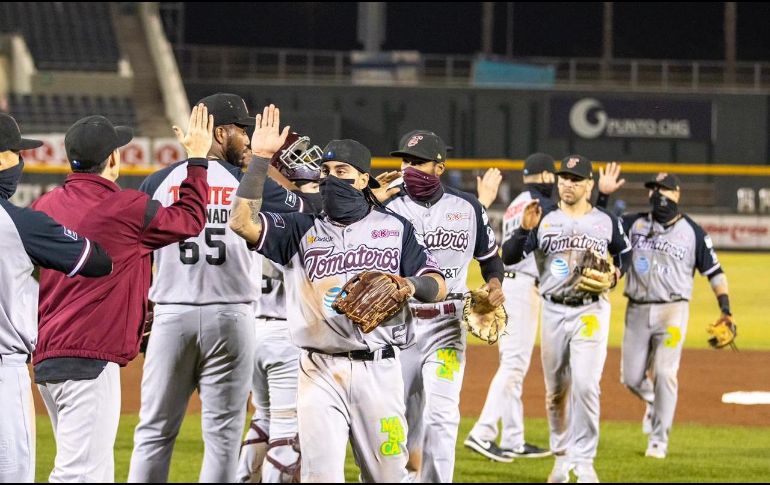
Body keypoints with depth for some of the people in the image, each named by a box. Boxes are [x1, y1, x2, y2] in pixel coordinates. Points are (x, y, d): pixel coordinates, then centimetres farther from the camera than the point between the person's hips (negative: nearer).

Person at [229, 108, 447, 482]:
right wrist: (261, 158, -10)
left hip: (379, 368, 1)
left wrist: (408, 286, -16)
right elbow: (242, 222, -7)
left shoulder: (395, 228, 11)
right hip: (321, 371, -1)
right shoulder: (302, 230, 8)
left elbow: (438, 286, 7)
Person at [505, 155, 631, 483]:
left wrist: (617, 272, -3)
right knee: (556, 390, 9)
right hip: (553, 311, 2)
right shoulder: (544, 220, 3)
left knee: (585, 385, -15)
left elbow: (625, 254, 18)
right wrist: (524, 229, -20)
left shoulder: (607, 222, 3)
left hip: (591, 311, -2)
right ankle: (561, 456, 24)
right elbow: (508, 257, -4)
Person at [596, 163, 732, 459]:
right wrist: (603, 196, -8)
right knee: (631, 377, 5)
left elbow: (714, 271, 0)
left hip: (672, 311, -3)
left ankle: (659, 441, -3)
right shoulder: (634, 224, 7)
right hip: (637, 311, 3)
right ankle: (654, 402, 39)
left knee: (665, 373, -11)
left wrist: (725, 310, -10)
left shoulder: (692, 232, 0)